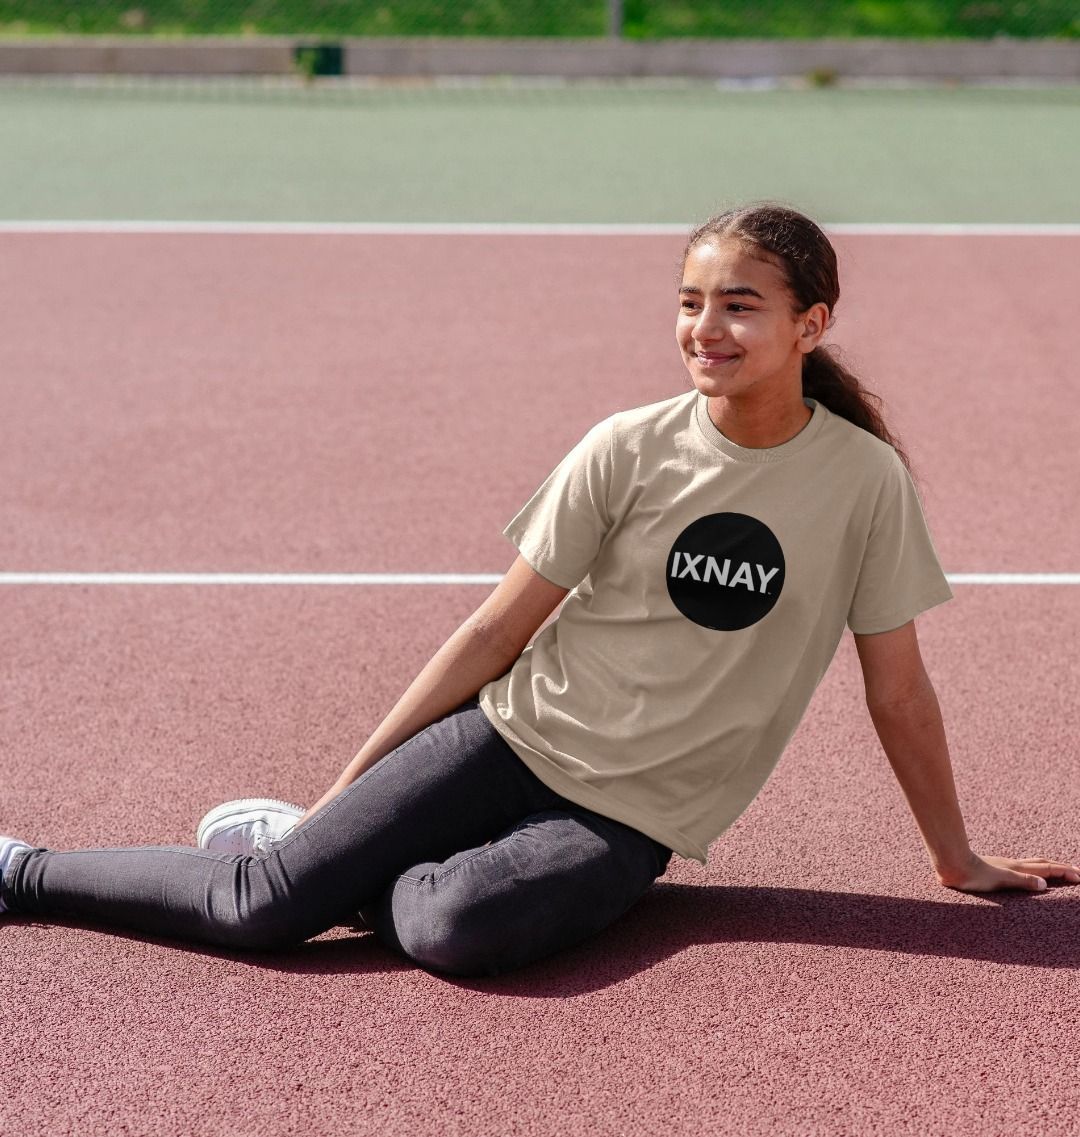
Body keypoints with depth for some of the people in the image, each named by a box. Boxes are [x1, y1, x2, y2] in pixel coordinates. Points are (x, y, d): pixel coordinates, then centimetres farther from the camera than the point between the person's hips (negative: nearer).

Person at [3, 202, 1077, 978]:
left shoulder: (866, 481, -7)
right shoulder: (627, 451, -6)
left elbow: (897, 688, 4)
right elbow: (497, 631, 0)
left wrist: (955, 856, 11)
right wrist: (349, 783, 0)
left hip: (632, 821, 0)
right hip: (522, 737, 1)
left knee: (458, 929, -31)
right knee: (261, 903, -14)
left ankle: (368, 876, 1)